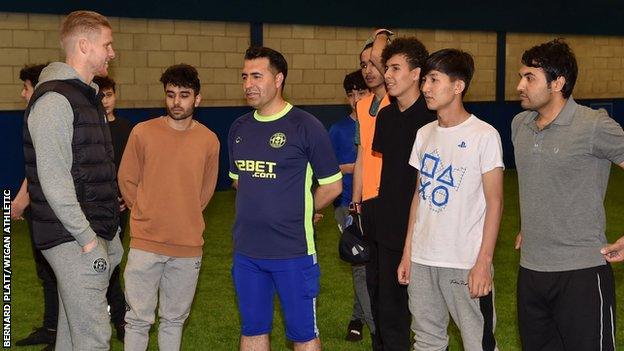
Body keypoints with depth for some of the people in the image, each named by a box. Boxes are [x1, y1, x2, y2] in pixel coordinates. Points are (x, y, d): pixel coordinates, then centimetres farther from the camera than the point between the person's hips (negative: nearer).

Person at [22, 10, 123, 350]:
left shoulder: (87, 95, 17)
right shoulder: (54, 100, -14)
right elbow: (53, 182, -20)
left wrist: (110, 235, 18)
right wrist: (88, 240, -19)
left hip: (97, 234, 9)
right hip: (74, 242, -9)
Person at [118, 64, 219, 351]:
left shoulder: (209, 141, -1)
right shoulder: (143, 133, -6)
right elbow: (127, 181, 4)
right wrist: (147, 216, 9)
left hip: (188, 246, 2)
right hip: (145, 243, -2)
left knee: (175, 319, 14)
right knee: (138, 319, 3)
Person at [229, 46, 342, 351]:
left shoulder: (305, 126, -10)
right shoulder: (239, 128, 7)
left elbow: (332, 186, -4)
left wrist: (299, 212, 4)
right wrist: (257, 209, 10)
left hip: (293, 250, -5)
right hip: (246, 250, 6)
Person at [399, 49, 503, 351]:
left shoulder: (484, 135, -7)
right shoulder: (424, 134, 10)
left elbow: (494, 202, -8)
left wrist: (483, 262, -13)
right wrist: (407, 253, 11)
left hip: (466, 263, -6)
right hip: (422, 259, 6)